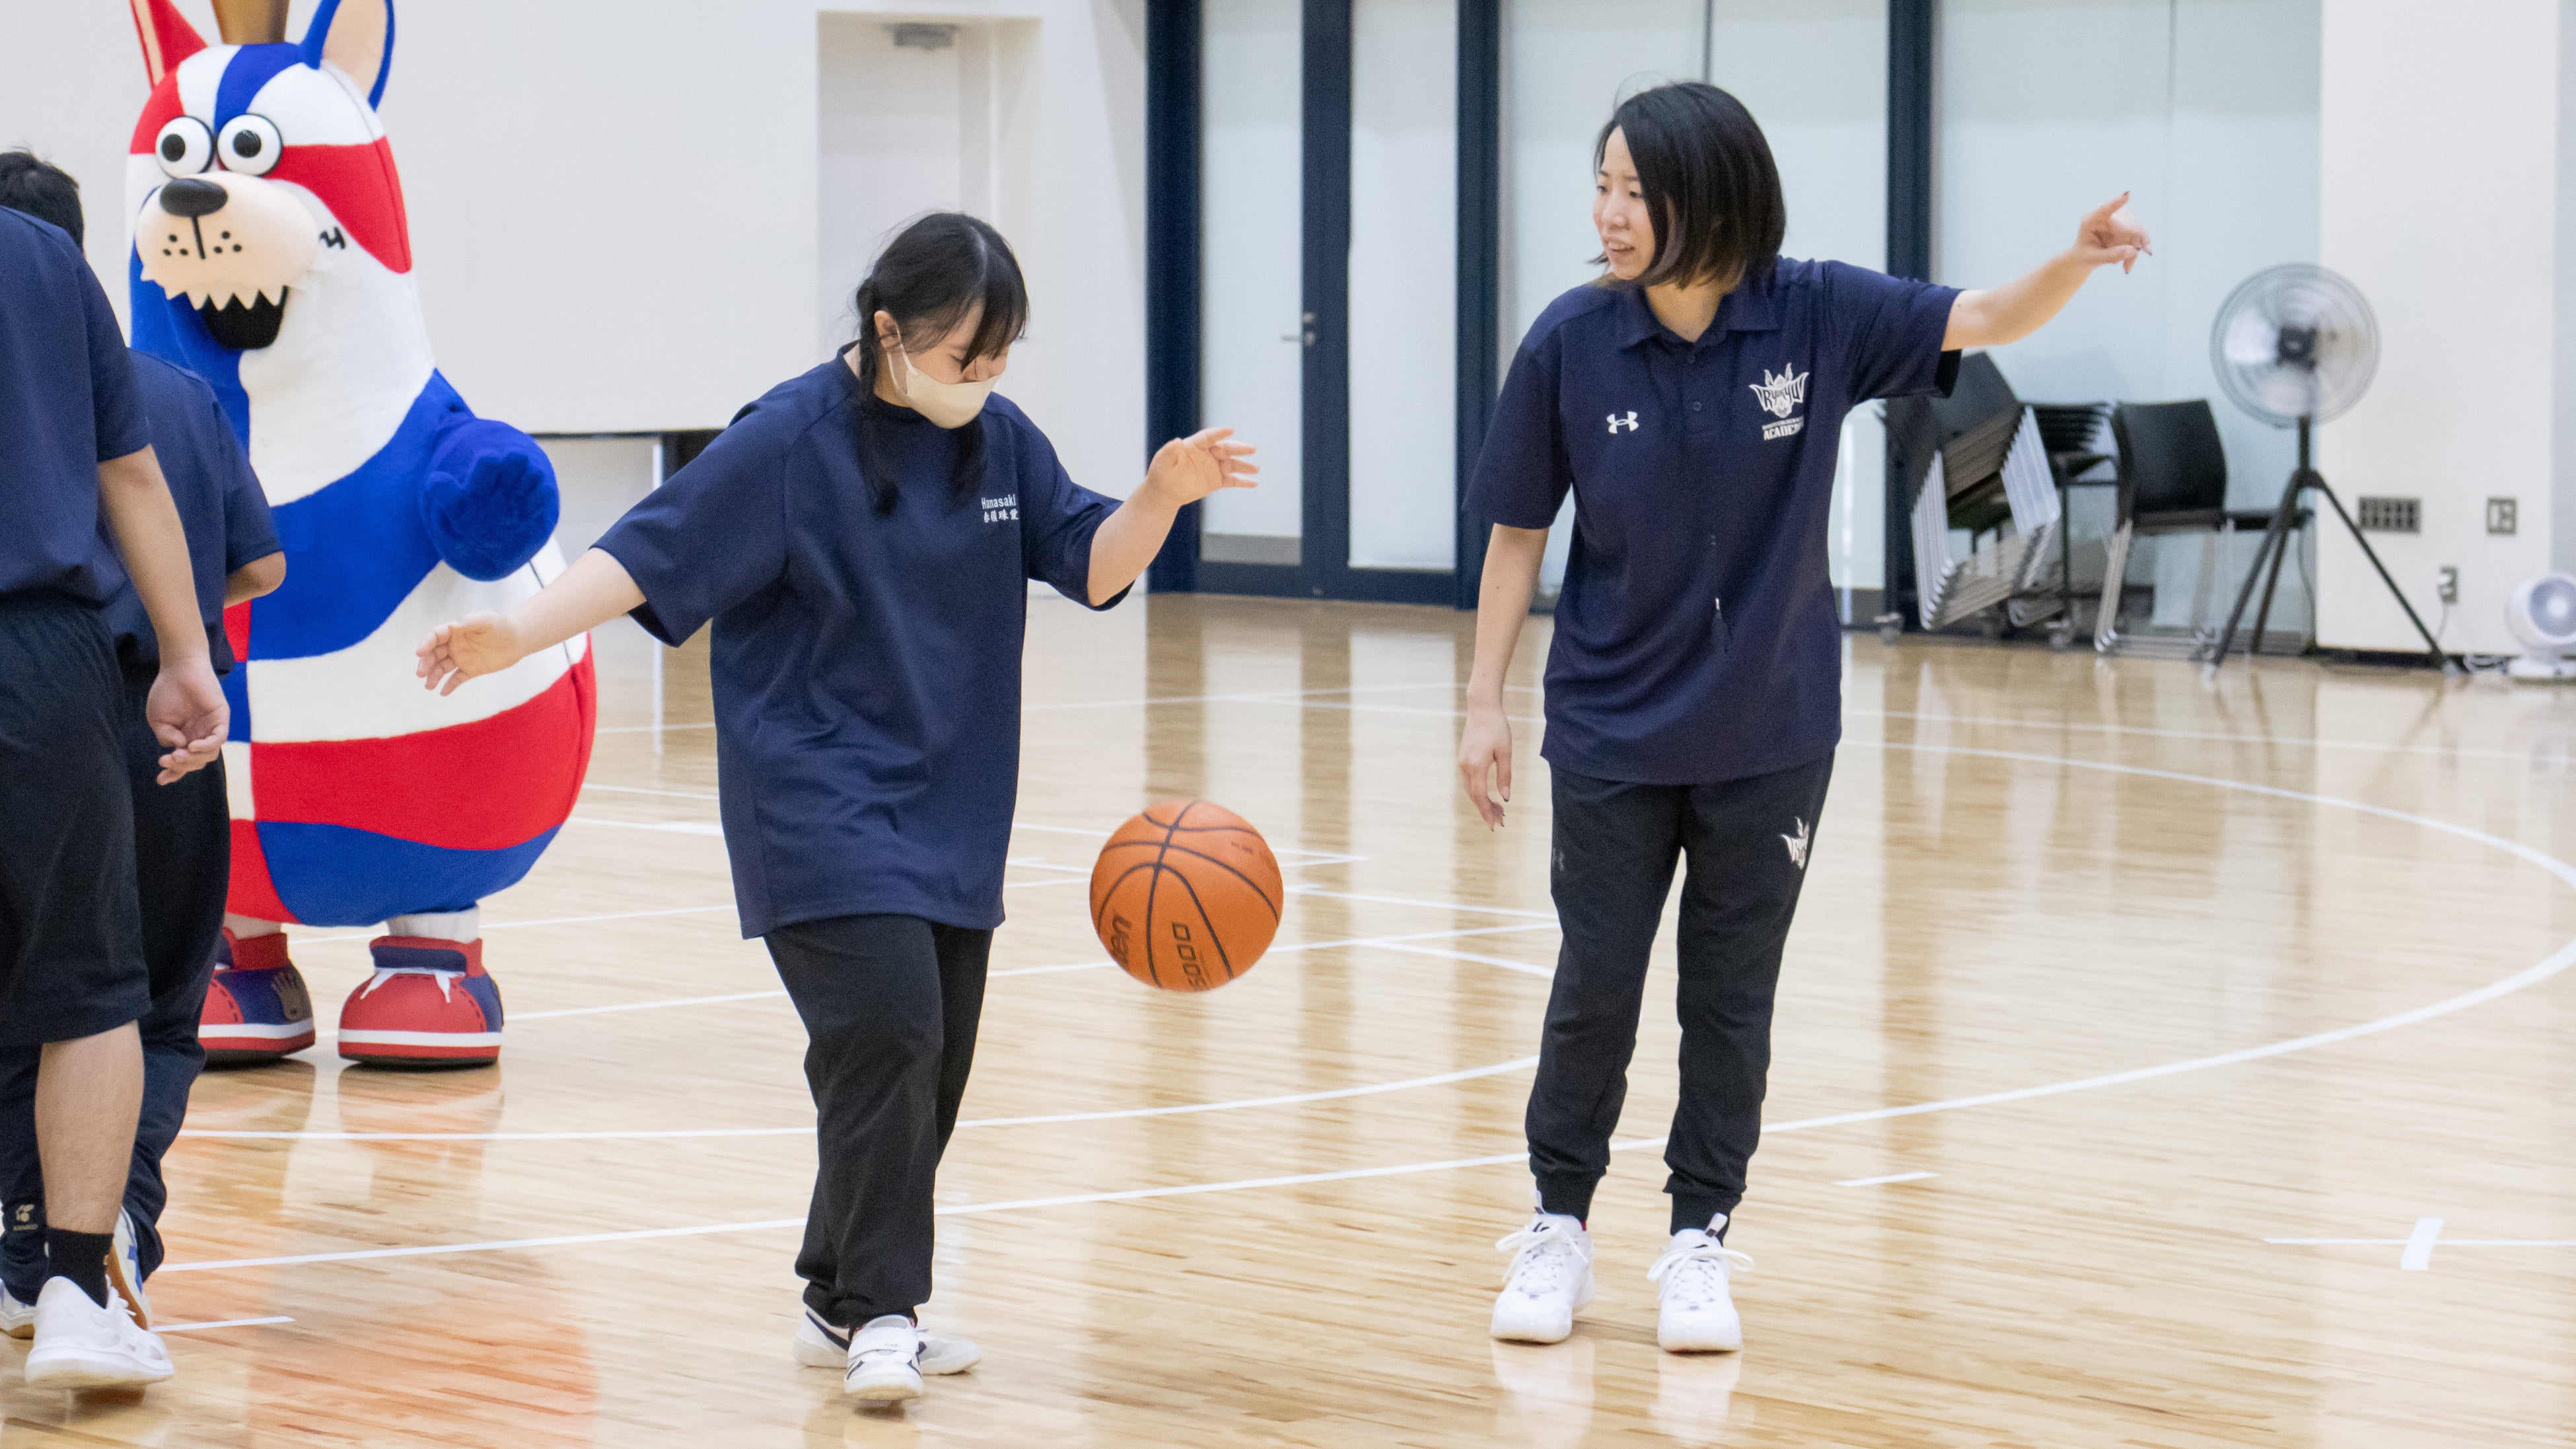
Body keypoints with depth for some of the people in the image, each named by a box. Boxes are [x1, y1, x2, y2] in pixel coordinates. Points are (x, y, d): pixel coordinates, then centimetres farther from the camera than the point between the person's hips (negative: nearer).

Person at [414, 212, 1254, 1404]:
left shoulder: (999, 440, 6)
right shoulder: (789, 440, -12)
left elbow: (1093, 565, 10)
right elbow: (649, 555, -15)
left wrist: (1163, 496, -10)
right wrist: (517, 634, -27)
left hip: (950, 809, 7)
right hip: (819, 801, -7)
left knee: (931, 1063, 9)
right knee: (887, 1032, -20)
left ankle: (846, 1306, 22)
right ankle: (877, 1309, -11)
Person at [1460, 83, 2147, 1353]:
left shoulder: (1816, 317, -12)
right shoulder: (1571, 344, -12)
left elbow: (1985, 320, -15)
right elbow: (1518, 529, -3)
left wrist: (2078, 262, -36)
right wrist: (1484, 702, -3)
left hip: (1770, 733, 0)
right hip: (1611, 727, 0)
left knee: (1732, 998, 9)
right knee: (1594, 986, 5)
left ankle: (1700, 1243, 22)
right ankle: (1559, 1226, 23)